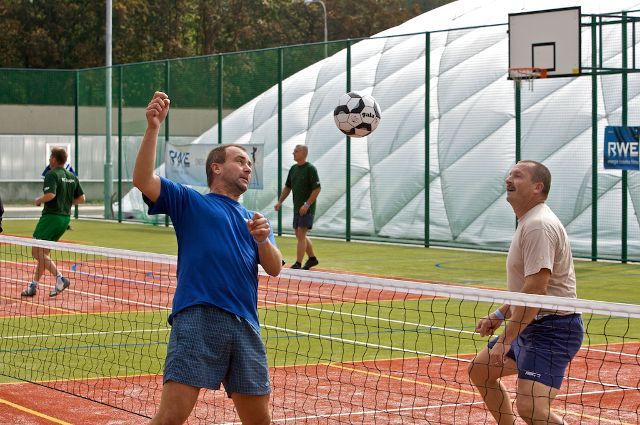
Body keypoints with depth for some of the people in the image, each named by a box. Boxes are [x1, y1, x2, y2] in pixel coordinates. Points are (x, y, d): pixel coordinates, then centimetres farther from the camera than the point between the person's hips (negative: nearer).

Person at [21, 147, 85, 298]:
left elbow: (50, 195, -26)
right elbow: (81, 198, 12)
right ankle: (33, 285, 15)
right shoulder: (72, 177, 11)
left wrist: (39, 200, -8)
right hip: (65, 217, 8)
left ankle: (60, 278, -16)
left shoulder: (52, 175, -12)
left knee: (37, 252, -3)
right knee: (43, 253, 15)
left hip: (51, 216, -8)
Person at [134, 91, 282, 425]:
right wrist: (153, 128, -13)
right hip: (197, 319, -5)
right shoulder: (190, 202, 14)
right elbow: (143, 181, -2)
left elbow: (275, 268, 13)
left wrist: (263, 240, -8)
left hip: (245, 325, 5)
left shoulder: (254, 220, 27)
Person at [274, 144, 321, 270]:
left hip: (307, 209, -8)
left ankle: (298, 264, -9)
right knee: (299, 235, 13)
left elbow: (317, 189, -16)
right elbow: (287, 187, 20)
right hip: (297, 208, 8)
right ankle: (312, 258, 27)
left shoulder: (310, 169, -12)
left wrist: (307, 205, -20)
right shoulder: (293, 169, 12)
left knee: (301, 234, -10)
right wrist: (280, 201, 11)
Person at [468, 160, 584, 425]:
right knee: (479, 371, 22)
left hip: (552, 330, -11)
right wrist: (500, 315, 19)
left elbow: (536, 289, -26)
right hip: (532, 326, 11)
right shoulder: (528, 222, 15)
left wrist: (505, 340, -25)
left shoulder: (538, 225, -19)